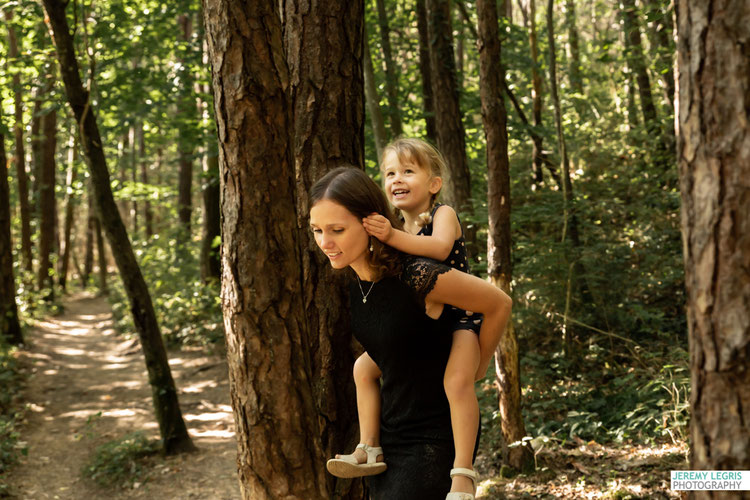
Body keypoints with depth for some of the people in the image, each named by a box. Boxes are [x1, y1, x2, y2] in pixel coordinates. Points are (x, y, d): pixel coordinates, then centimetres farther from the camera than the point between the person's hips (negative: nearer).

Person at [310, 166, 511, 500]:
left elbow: (499, 304, -10)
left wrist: (475, 370, 1)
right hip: (389, 437, 7)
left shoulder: (416, 278, -23)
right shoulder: (350, 282, 0)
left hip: (435, 441, -7)